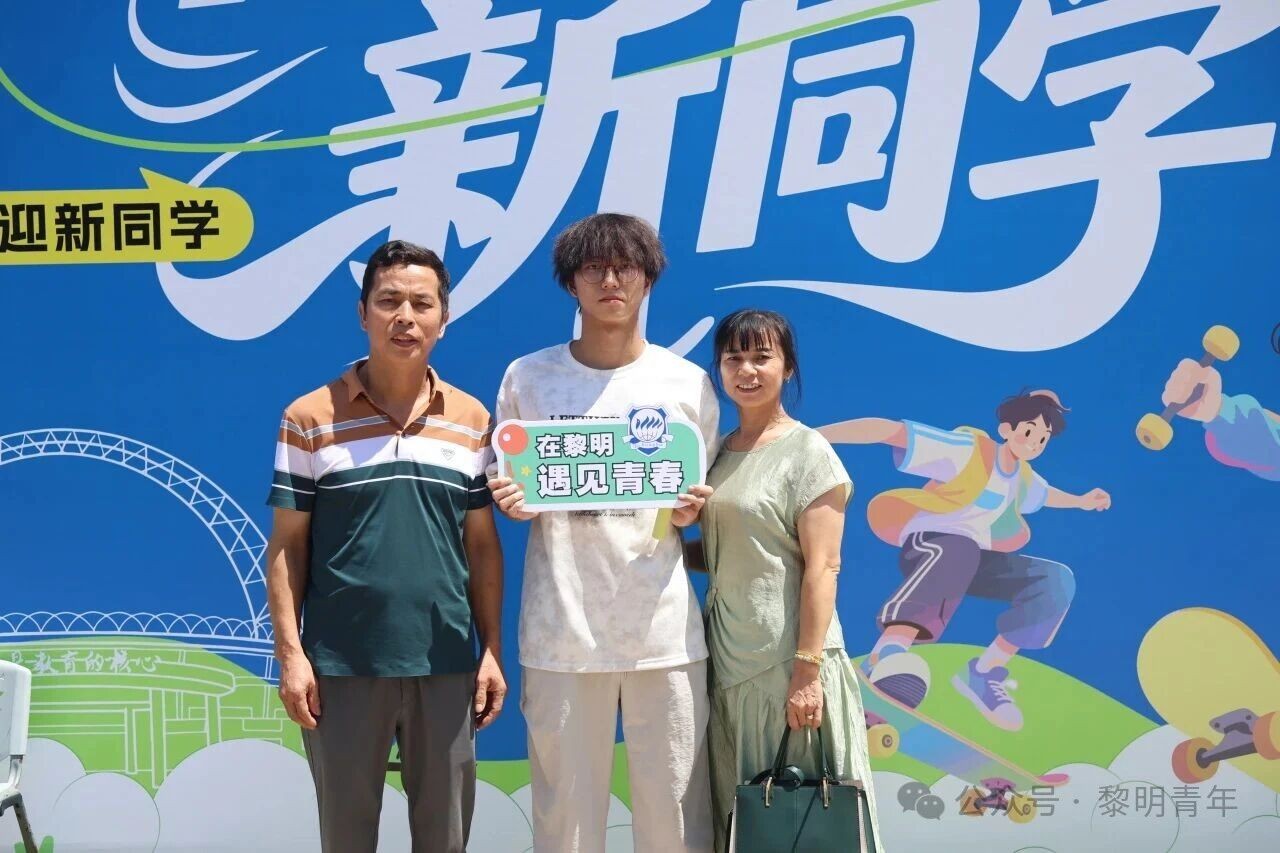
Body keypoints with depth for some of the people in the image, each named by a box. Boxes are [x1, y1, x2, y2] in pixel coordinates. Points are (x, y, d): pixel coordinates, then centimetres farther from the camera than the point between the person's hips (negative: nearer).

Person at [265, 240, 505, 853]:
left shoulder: (471, 420, 5)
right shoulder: (309, 418, -2)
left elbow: (483, 545, 8)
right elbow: (287, 544, -1)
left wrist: (492, 649, 3)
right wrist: (290, 651, -7)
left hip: (446, 664, 2)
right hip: (341, 665, -2)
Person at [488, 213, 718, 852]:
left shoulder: (687, 383, 6)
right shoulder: (527, 378, 5)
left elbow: (707, 499, 14)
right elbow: (504, 489, 12)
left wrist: (692, 510, -8)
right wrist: (511, 501, -10)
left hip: (665, 629, 1)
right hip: (561, 628, 0)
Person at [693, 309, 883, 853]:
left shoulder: (807, 452, -8)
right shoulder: (720, 452, 10)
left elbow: (821, 567, -13)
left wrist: (808, 668, -19)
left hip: (787, 658, -6)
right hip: (728, 656, 6)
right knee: (738, 807, 13)